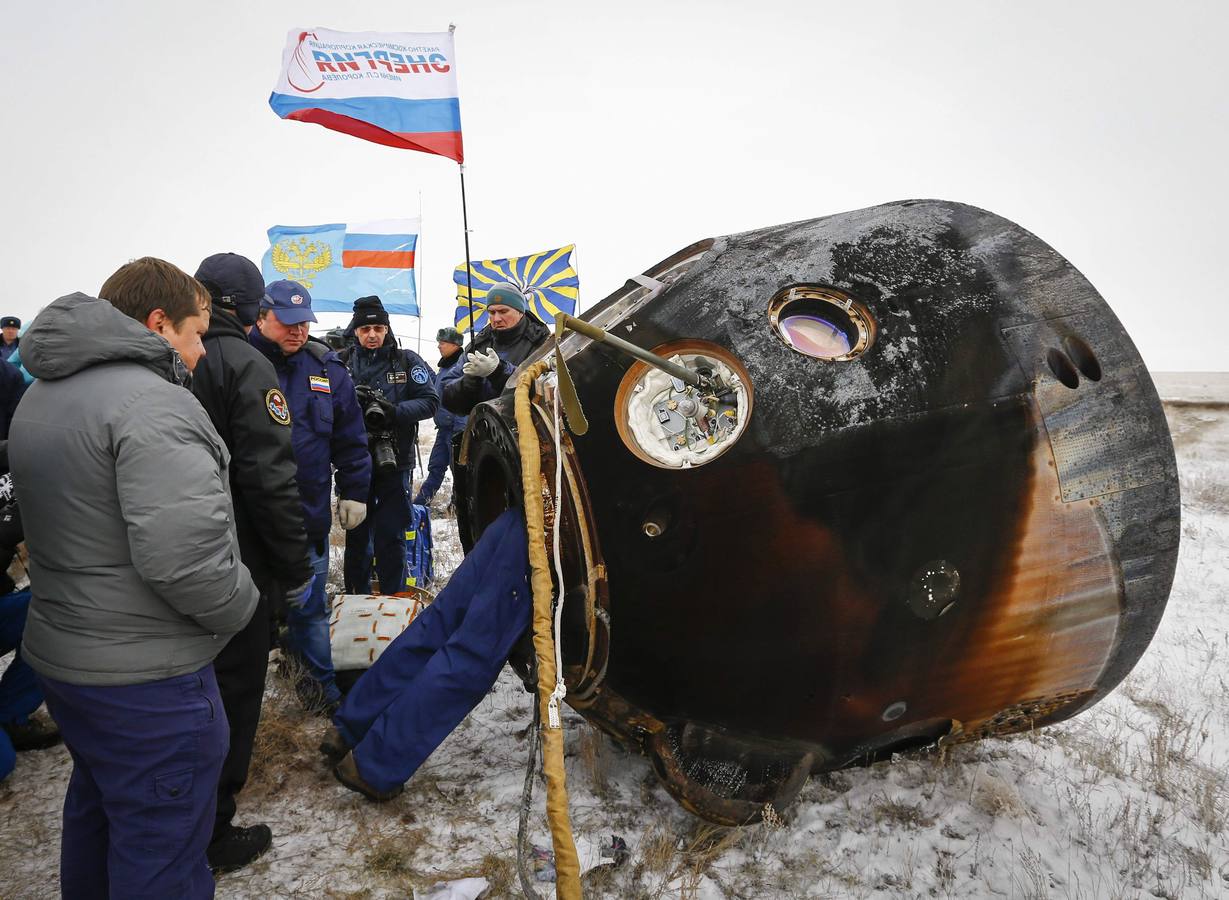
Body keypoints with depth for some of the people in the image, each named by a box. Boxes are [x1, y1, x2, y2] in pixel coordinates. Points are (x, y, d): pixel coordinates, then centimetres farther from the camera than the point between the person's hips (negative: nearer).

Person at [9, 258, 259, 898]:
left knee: (95, 806, 29)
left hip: (58, 651, 10)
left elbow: (62, 518, 16)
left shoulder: (38, 397, 10)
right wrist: (239, 607, -14)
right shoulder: (151, 401, -22)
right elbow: (184, 554, -31)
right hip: (146, 678, -9)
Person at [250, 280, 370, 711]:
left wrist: (354, 492, 7)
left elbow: (351, 437, 8)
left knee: (309, 606, 13)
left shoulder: (326, 367, 4)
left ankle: (321, 682, 27)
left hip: (310, 512, 2)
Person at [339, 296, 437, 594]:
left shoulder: (406, 361, 1)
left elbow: (430, 400, -5)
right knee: (356, 534, 13)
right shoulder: (342, 363, 3)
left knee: (391, 536, 3)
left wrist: (395, 411, -20)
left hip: (394, 461, -1)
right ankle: (356, 599, 27)